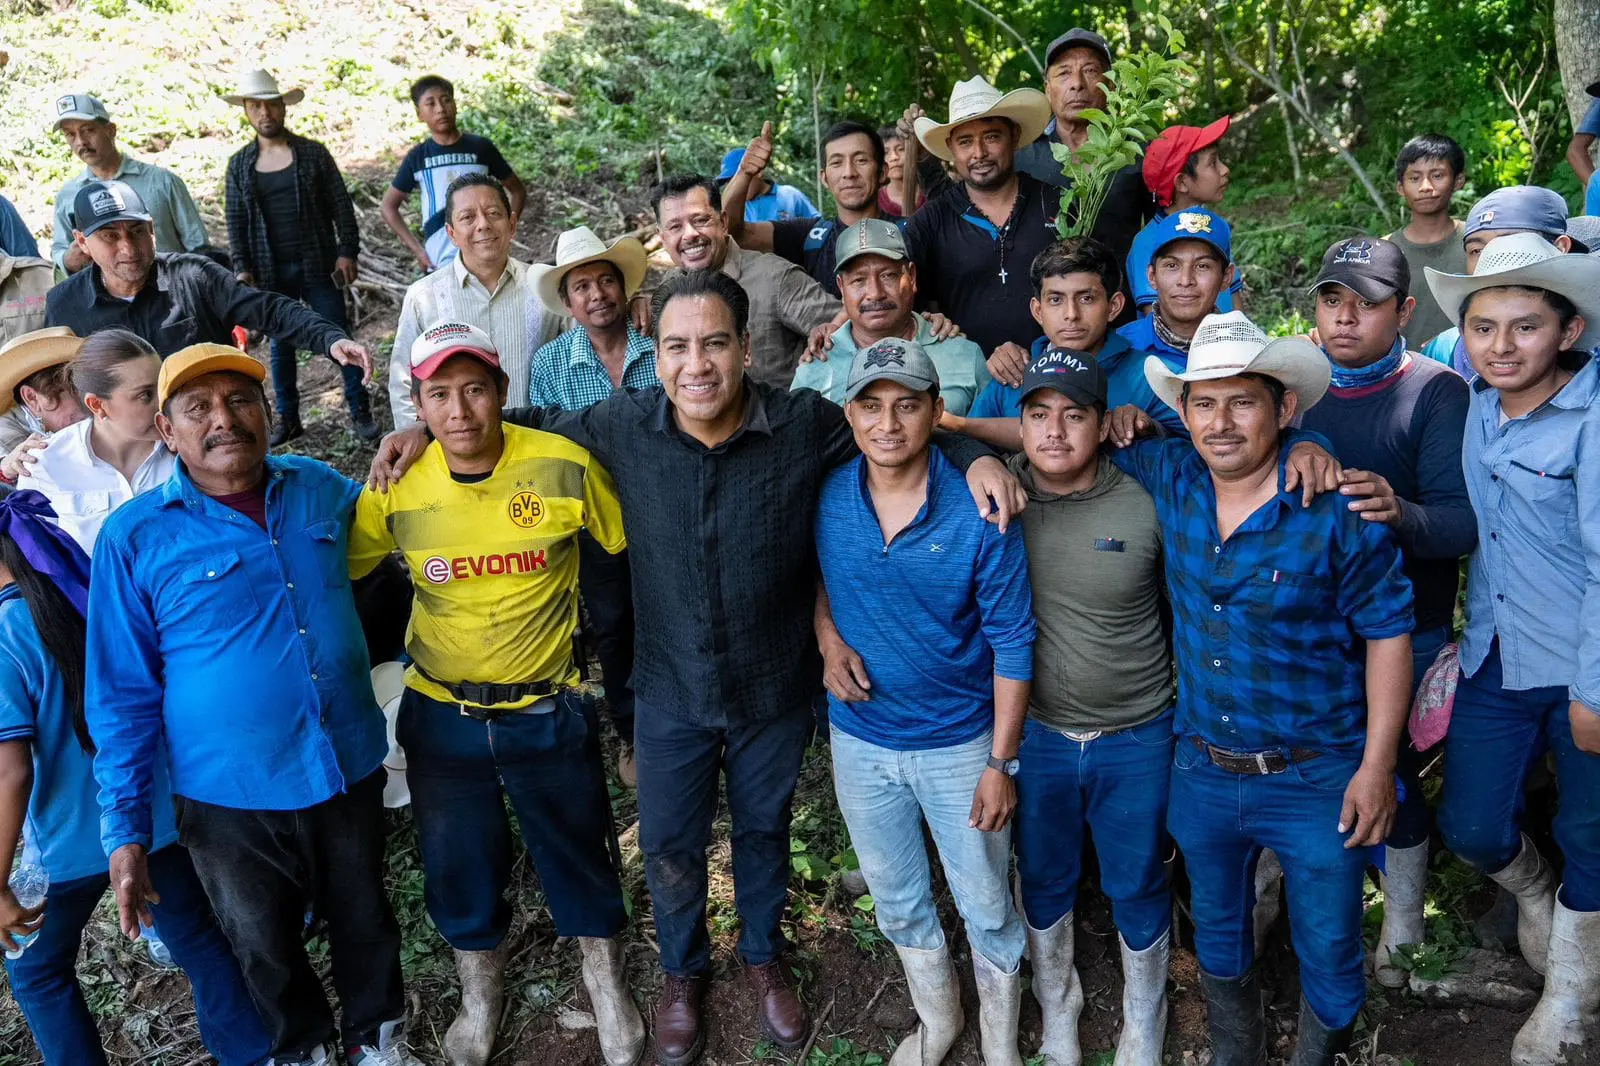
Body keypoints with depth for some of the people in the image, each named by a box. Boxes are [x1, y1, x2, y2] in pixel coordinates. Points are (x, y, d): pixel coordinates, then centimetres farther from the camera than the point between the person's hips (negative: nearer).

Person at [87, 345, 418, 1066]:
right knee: (267, 950, 19)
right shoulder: (135, 538, -11)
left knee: (364, 920, 22)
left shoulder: (322, 490, -2)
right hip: (230, 796, -2)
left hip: (351, 769, 2)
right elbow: (122, 696, -6)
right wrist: (125, 831, -6)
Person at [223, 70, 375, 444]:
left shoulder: (313, 153, 0)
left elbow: (341, 206, 0)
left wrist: (347, 252, -8)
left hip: (317, 265, -2)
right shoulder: (240, 165, 6)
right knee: (280, 345, 9)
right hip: (271, 272, 2)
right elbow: (236, 221, 8)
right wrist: (242, 267, 0)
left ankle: (360, 411, 9)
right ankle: (288, 417, 19)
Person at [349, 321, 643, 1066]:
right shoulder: (397, 490, -11)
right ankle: (480, 990, 48)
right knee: (459, 864, 20)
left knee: (577, 852, 17)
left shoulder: (565, 466, -16)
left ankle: (606, 983, 44)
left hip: (549, 711, -1)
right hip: (441, 715, 2)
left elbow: (633, 547, -4)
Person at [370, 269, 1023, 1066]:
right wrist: (428, 428, -5)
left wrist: (975, 457, -19)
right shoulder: (622, 426, -15)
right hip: (670, 694, 1)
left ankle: (763, 956, 55)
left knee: (765, 830, 24)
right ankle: (683, 971, 50)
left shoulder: (806, 424, -19)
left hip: (775, 692, 0)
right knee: (669, 849, 18)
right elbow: (535, 425, 3)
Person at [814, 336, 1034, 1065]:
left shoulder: (978, 515, -19)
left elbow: (1012, 644, -13)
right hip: (860, 739, 3)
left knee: (985, 905, 14)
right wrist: (827, 636, -10)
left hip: (959, 744, -3)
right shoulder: (826, 499, -11)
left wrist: (1001, 763, -13)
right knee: (896, 901, 22)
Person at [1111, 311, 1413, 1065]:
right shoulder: (1169, 478, -7)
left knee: (1329, 954, 13)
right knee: (1217, 938, 24)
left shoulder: (1337, 509, -18)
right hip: (1202, 770, 4)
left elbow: (1387, 631, -10)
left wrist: (1377, 764, -11)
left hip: (1317, 777, -4)